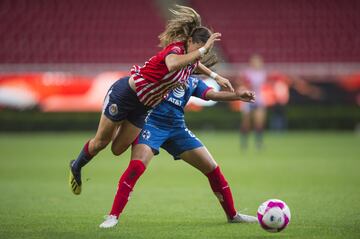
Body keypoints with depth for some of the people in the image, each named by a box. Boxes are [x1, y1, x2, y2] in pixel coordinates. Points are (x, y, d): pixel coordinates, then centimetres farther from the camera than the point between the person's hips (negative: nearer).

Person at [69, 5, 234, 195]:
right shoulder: (175, 49, -28)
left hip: (143, 107, 7)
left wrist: (215, 76, 12)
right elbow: (172, 65, -55)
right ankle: (76, 167, 33)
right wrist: (202, 49, -53)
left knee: (117, 149, 8)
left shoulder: (191, 60, -5)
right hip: (125, 93, -7)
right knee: (101, 142, 7)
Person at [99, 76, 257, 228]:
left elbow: (213, 95, -1)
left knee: (212, 168, 3)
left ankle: (232, 215, 20)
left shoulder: (193, 82, 16)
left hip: (177, 128, 5)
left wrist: (237, 95, -17)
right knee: (137, 166, -26)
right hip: (152, 122, -5)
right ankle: (113, 216, -16)